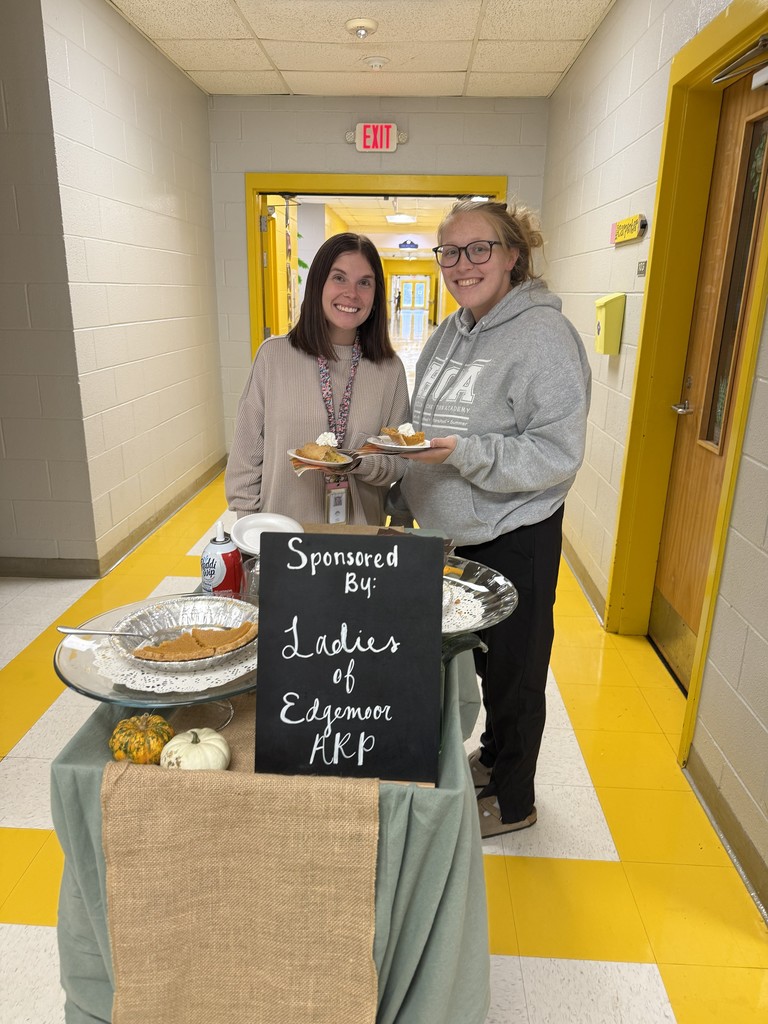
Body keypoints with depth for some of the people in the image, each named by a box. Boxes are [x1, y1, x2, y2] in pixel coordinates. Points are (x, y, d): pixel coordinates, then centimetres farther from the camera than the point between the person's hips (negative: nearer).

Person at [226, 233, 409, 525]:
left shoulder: (390, 369, -3)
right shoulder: (274, 355, -8)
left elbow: (399, 464, 0)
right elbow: (245, 459, -3)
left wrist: (358, 465, -19)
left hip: (359, 534, 1)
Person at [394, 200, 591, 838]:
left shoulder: (544, 335, -17)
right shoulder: (450, 334, 7)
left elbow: (558, 453, -21)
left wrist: (463, 453, -31)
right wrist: (407, 490, 13)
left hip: (514, 542, -7)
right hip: (452, 534, 8)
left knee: (513, 669, 10)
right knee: (475, 656, 23)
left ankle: (513, 801, 33)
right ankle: (493, 754, 49)